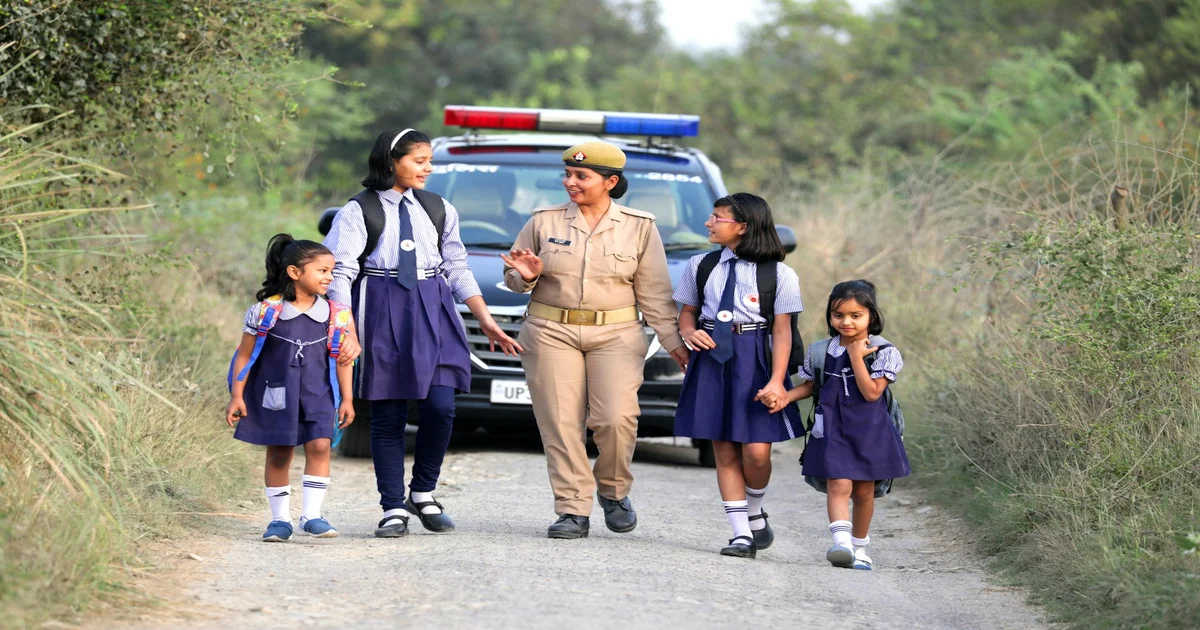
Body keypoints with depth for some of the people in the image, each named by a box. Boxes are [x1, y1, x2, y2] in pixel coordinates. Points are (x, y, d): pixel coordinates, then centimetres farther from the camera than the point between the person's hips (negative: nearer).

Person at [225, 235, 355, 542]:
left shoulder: (333, 313, -3)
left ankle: (312, 514, -4)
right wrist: (236, 396, -4)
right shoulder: (267, 311, -12)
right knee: (278, 453, 4)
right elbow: (245, 355, -4)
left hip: (317, 392, 2)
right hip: (275, 391, -2)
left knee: (319, 445, -12)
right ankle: (280, 518, 15)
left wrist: (346, 399, 7)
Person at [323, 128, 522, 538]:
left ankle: (423, 494, 10)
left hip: (434, 312, 3)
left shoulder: (439, 210, 11)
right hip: (383, 317, -3)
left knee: (440, 406, -10)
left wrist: (486, 321, 10)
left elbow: (458, 270, 15)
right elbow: (340, 273, -7)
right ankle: (394, 509, 7)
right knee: (388, 415, -1)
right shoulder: (360, 211, -2)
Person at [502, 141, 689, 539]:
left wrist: (673, 342, 4)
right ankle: (573, 510, 1)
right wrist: (526, 277, -9)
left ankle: (613, 492, 10)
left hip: (616, 336, -1)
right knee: (561, 424, -5)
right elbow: (512, 276, 14)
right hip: (552, 334, 1)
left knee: (616, 418, -16)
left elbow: (654, 293, 8)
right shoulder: (544, 222, 6)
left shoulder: (639, 227, 5)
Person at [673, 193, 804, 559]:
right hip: (712, 358, 3)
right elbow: (686, 311, 17)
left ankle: (755, 513, 21)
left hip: (754, 362, -3)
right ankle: (741, 532, 6)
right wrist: (689, 332, -7)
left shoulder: (778, 274, -2)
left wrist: (776, 380, -12)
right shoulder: (701, 266, 9)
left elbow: (782, 331, -4)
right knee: (724, 452, 1)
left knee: (756, 452, -8)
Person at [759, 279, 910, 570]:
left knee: (863, 491, 9)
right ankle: (841, 542, -28)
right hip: (832, 428, 1)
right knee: (838, 484, -15)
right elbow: (810, 385, 16)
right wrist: (785, 397, -1)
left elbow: (872, 392, -14)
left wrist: (856, 356, -17)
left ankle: (859, 547, 25)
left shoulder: (883, 353, -5)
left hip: (868, 430, -1)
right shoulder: (821, 351, 5)